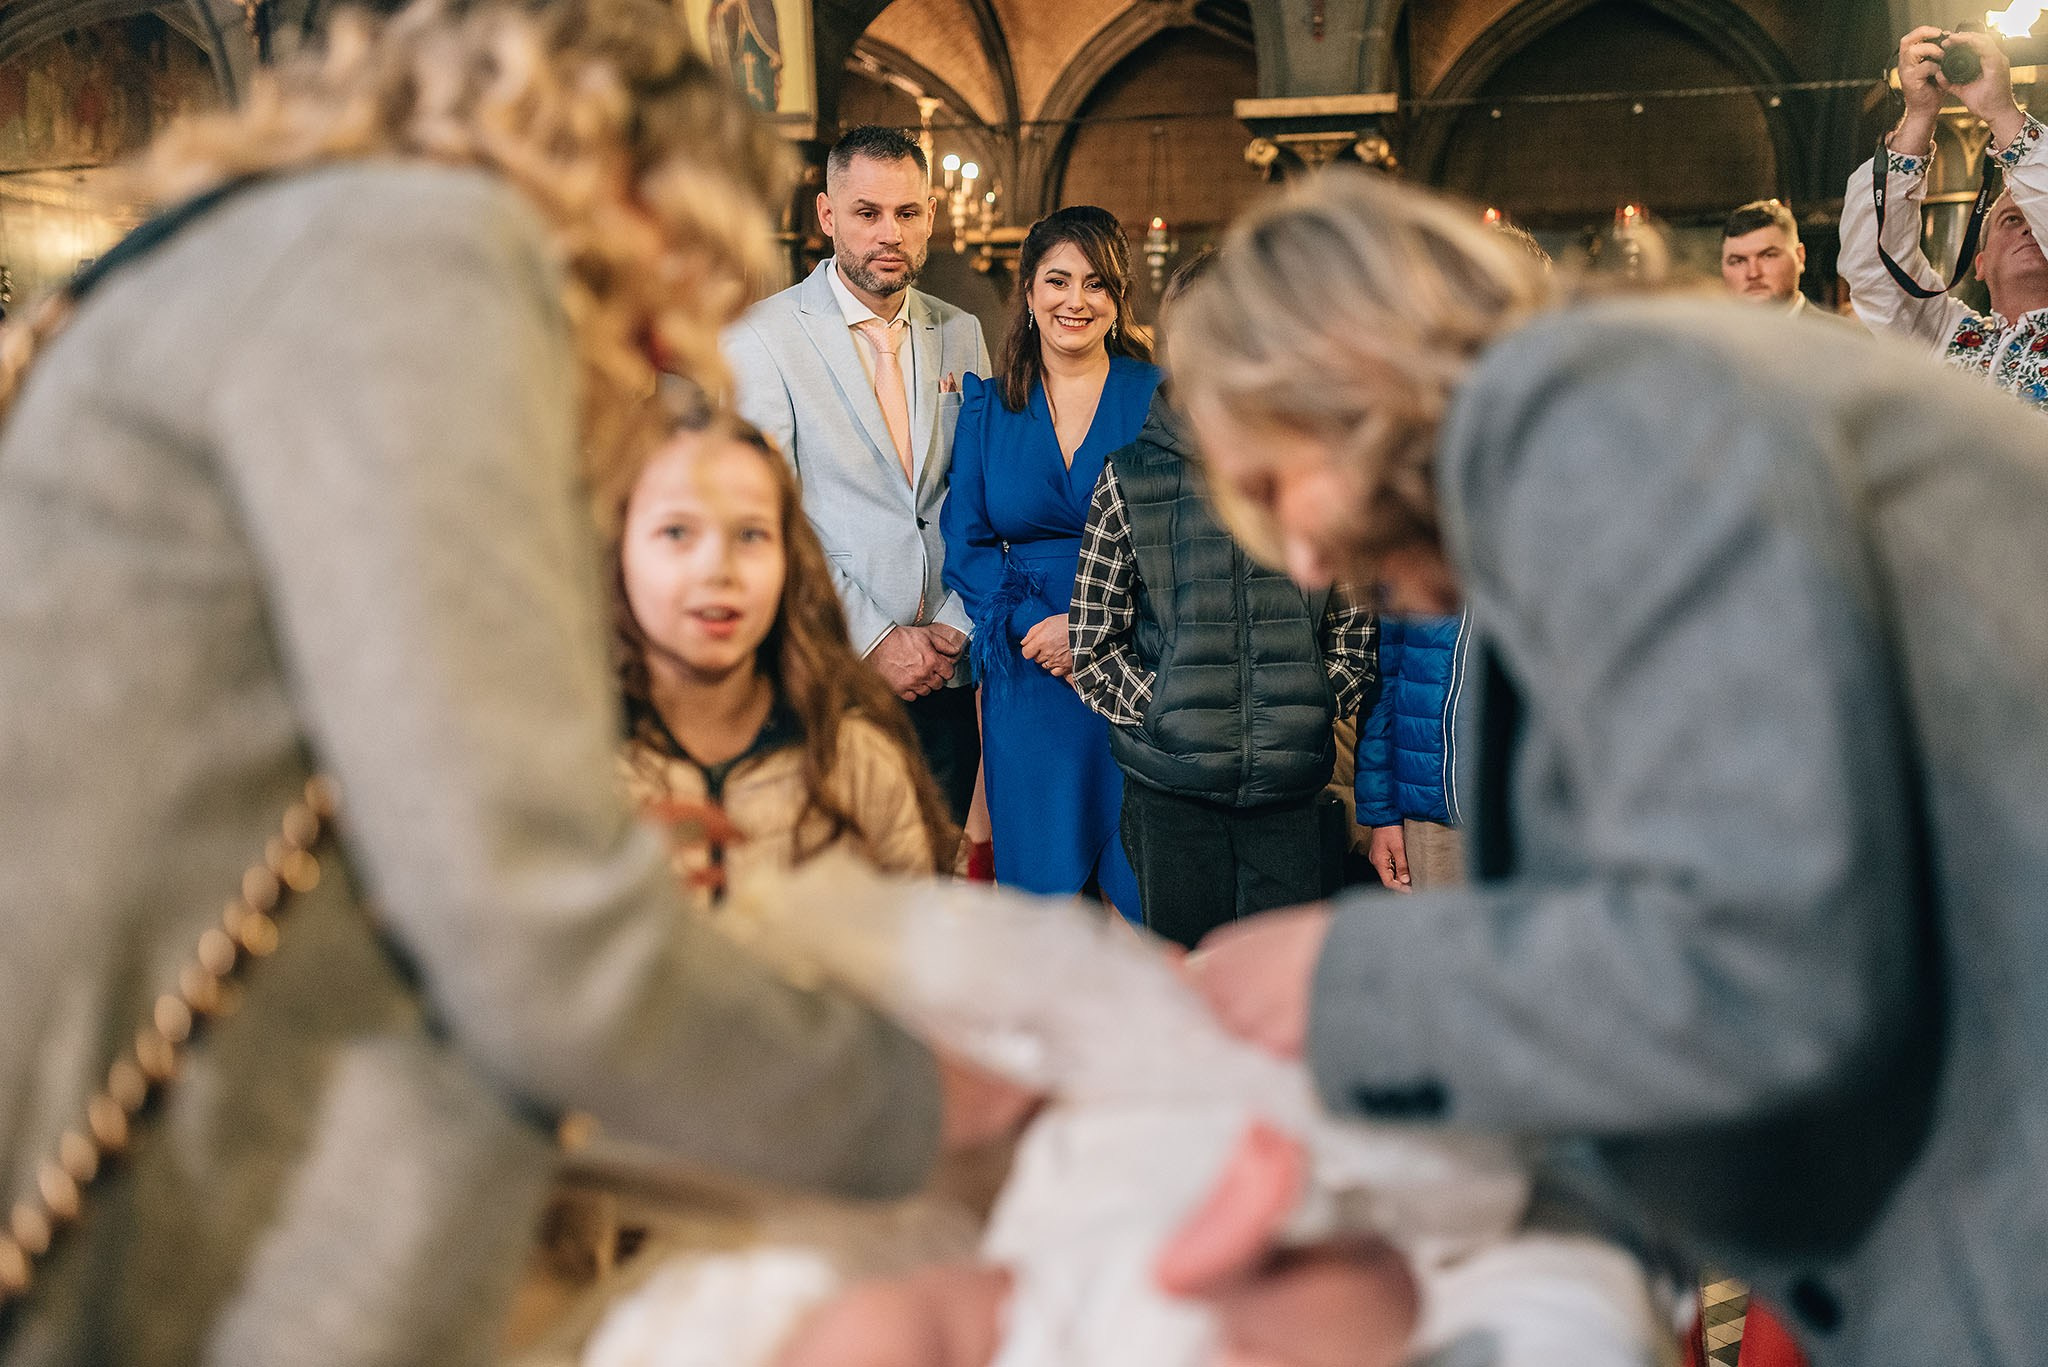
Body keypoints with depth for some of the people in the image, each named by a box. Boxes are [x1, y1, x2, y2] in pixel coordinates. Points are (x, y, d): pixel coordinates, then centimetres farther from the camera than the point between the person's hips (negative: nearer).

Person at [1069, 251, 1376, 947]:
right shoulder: (1130, 479, 0)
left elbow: (1354, 629, 10)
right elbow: (1091, 648, 1)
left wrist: (1317, 714, -4)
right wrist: (1168, 719, -10)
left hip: (1291, 787, 1)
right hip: (1172, 790, -1)